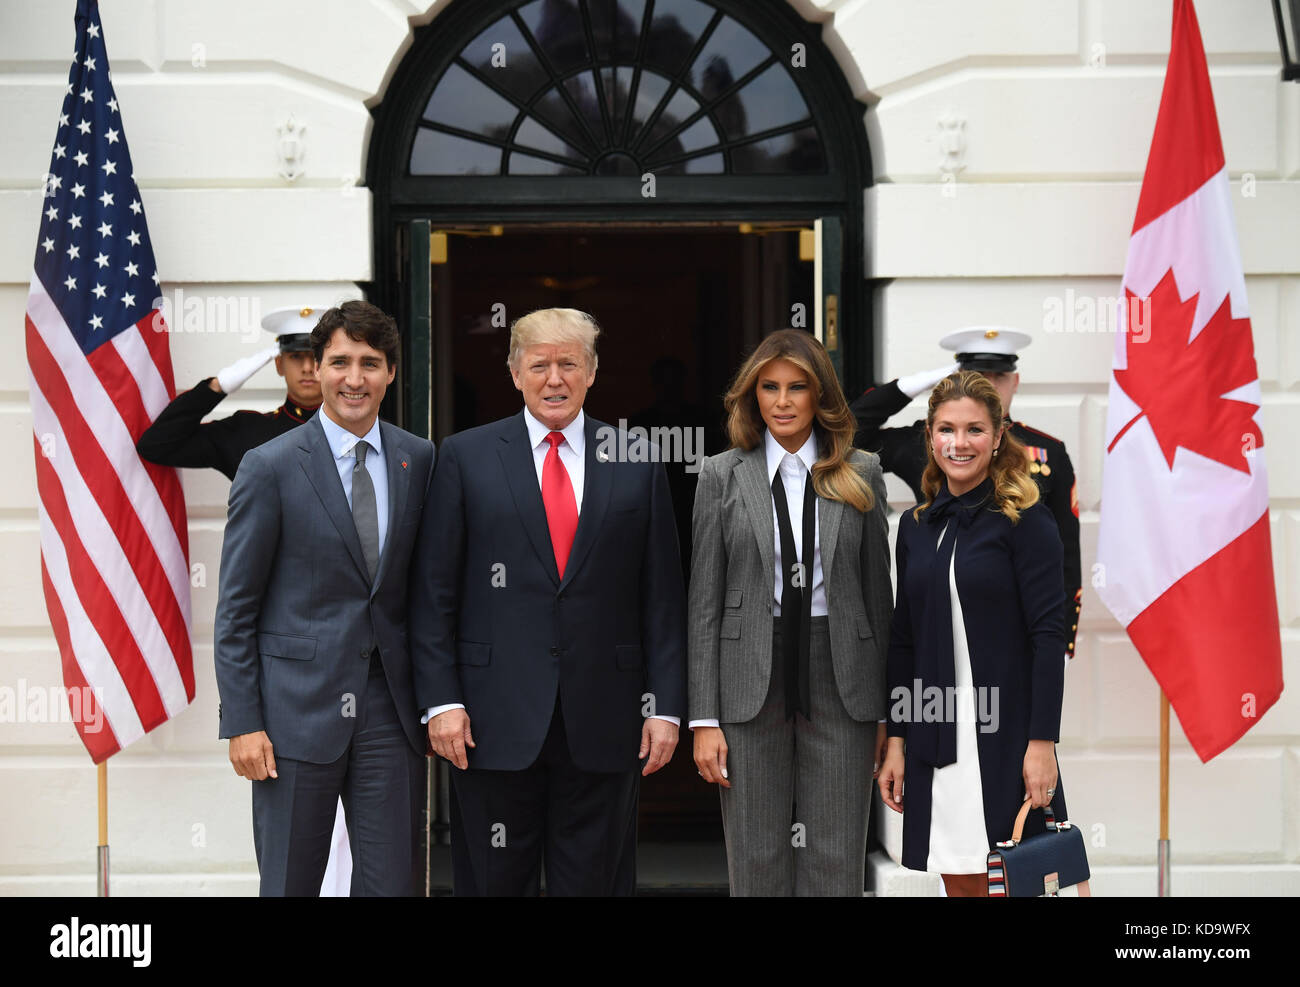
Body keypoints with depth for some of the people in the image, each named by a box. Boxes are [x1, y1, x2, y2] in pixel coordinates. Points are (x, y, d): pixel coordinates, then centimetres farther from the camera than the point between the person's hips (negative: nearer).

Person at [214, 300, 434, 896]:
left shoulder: (419, 460, 7)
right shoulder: (270, 467, -4)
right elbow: (236, 607, -3)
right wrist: (242, 723, -8)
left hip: (390, 711, 3)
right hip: (298, 707, -3)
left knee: (392, 882, 6)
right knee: (289, 883, 5)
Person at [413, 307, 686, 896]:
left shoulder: (637, 464, 7)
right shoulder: (465, 457, 4)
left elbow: (663, 598, 6)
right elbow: (434, 593, 2)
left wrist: (665, 706, 0)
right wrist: (441, 700, -5)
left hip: (603, 724, 1)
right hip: (494, 719, -1)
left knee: (594, 880, 8)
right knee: (494, 881, 6)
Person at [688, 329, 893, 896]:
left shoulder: (860, 475, 7)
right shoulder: (724, 475, 4)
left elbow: (877, 591, 9)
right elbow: (704, 600, 2)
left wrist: (884, 709, 5)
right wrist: (705, 718, -4)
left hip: (840, 679, 1)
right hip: (751, 679, 0)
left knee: (837, 863, 2)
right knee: (758, 862, 5)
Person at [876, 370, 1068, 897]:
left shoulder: (1024, 519, -5)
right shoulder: (916, 525, 11)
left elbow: (1047, 635, -10)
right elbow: (903, 642, 13)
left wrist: (1042, 743, -16)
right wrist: (896, 741, 9)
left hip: (1005, 735, -5)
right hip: (936, 737, 5)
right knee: (960, 883, 9)